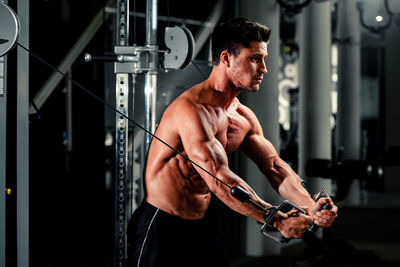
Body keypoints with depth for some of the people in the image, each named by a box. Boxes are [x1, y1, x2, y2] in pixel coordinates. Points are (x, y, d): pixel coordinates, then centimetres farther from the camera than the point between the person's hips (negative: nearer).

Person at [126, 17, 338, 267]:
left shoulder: (243, 117, 7)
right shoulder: (193, 109, -23)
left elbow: (275, 166, 4)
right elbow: (219, 181, -32)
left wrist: (311, 207, -14)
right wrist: (278, 220, -36)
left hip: (198, 228, 9)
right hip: (159, 229, -9)